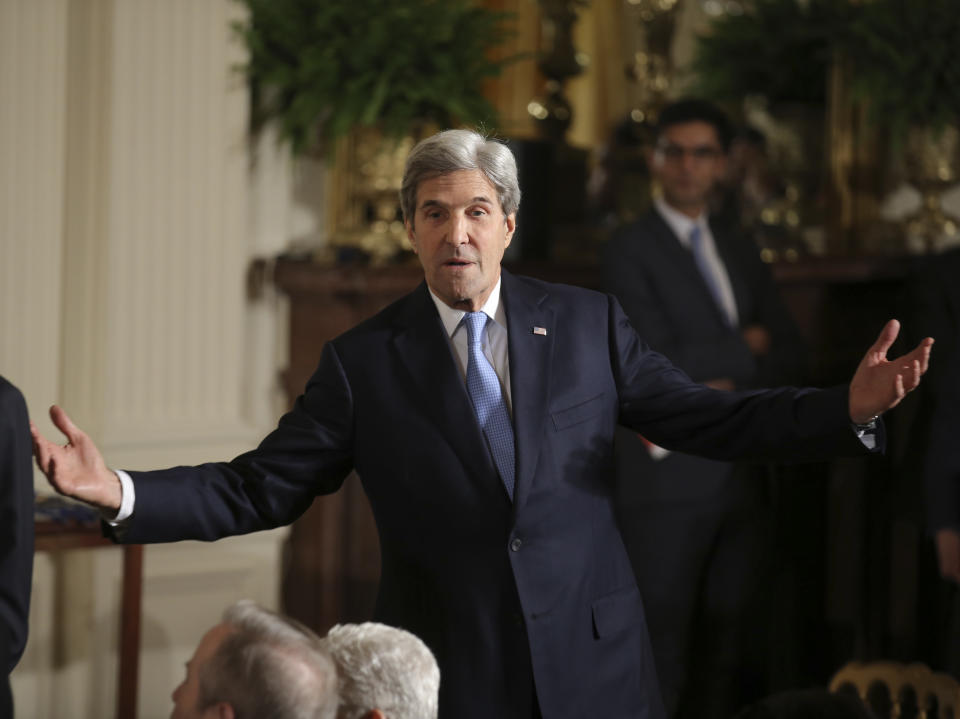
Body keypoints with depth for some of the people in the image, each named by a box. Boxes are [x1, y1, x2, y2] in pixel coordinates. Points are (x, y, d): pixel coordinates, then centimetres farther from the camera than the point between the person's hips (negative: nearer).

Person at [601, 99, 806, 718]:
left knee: (726, 640, 7)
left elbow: (790, 361, 10)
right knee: (660, 644, -6)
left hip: (741, 479, 6)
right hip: (670, 480, -6)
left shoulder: (741, 252, 17)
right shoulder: (630, 250, -3)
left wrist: (728, 388, -8)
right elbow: (660, 360, -14)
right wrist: (745, 349, -2)